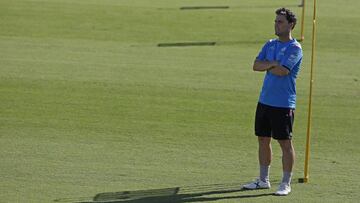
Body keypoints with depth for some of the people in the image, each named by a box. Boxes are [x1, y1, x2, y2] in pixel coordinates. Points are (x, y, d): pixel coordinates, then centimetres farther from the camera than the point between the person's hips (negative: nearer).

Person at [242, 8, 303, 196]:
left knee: (285, 143, -2)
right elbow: (256, 65, 3)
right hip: (265, 101, 8)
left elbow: (282, 71, -21)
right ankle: (263, 180, 23)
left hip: (283, 104, -7)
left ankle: (286, 184, 5)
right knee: (263, 140, 12)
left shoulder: (294, 48, -10)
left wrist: (266, 66, -3)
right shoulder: (270, 44, 13)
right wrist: (272, 63, -13)